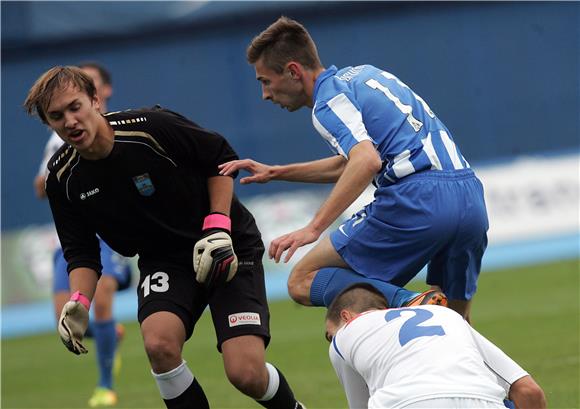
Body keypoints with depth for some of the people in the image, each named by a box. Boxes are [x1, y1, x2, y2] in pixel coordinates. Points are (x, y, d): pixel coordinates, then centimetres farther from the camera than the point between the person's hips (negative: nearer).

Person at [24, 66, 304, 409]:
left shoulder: (151, 126, -21)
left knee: (247, 374, -16)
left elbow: (221, 158, -7)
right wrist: (79, 302, -14)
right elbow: (81, 251, 4)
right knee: (159, 342, -30)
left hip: (227, 249, -3)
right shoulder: (63, 180, -8)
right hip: (162, 261, 3)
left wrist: (217, 226, -15)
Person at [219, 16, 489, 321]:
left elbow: (367, 161, -21)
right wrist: (276, 173, 38)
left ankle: (412, 305, -20)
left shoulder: (329, 100, -2)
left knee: (304, 282, -2)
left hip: (417, 198, -8)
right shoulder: (361, 74, 25)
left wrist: (313, 228, -26)